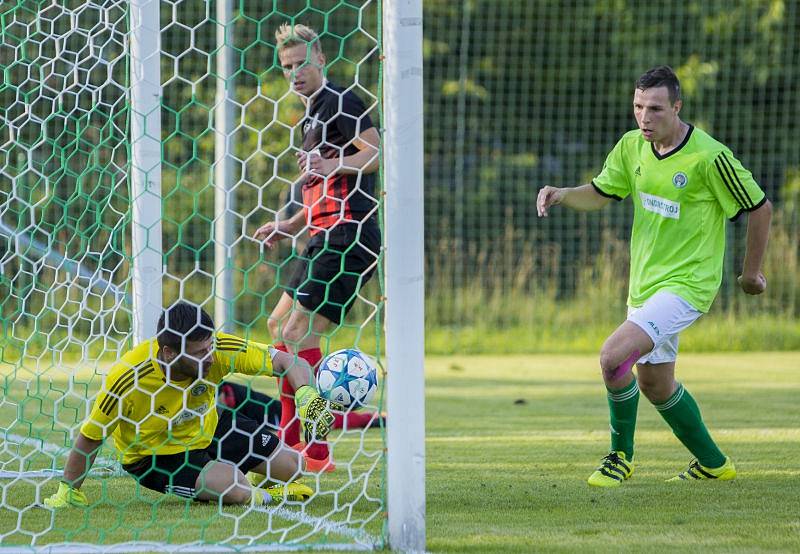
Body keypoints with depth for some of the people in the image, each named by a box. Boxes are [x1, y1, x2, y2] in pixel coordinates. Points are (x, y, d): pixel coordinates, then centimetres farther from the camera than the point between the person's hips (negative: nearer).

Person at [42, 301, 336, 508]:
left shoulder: (217, 350, -26)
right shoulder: (126, 378, -35)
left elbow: (286, 361, -20)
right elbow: (89, 438, -20)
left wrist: (306, 395, -40)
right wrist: (67, 491, -12)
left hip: (209, 428, 5)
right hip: (153, 454, -5)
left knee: (290, 466, 2)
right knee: (235, 488, -27)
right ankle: (266, 497, 6)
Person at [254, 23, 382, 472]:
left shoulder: (338, 102, -8)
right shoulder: (314, 113, 23)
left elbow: (379, 151, -21)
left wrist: (332, 165, -31)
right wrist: (289, 226, 24)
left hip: (346, 236, -11)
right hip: (326, 238, 11)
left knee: (298, 335, -15)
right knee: (281, 326, 16)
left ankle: (317, 453, -13)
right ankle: (289, 439, 23)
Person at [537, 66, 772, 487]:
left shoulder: (710, 157, -19)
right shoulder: (632, 146, 1)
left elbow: (760, 208, -8)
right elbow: (599, 194, 13)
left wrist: (751, 272, 1)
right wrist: (561, 195, -8)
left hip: (686, 285, -8)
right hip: (645, 284, 8)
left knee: (613, 356, -22)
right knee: (654, 382, 17)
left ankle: (621, 456, -2)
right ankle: (713, 464, 35)